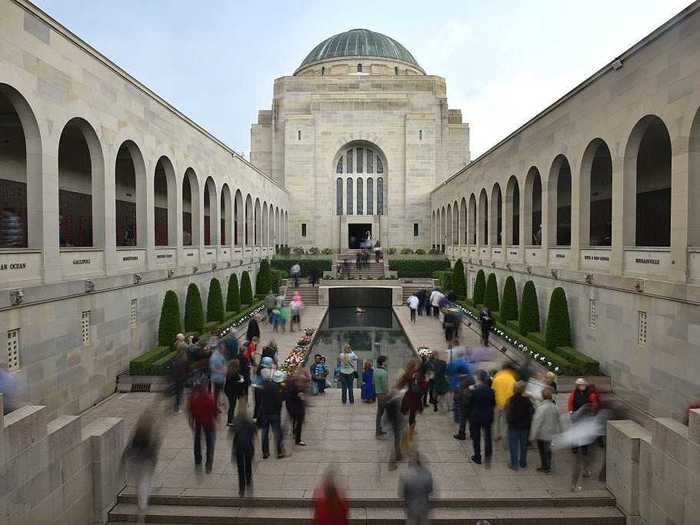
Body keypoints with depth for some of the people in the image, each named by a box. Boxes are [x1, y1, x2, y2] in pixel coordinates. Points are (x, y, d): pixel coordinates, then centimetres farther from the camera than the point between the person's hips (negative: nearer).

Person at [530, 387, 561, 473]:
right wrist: (558, 431, 20)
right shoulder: (554, 407, -5)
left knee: (543, 451, 10)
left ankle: (545, 467, 22)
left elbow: (537, 423, -22)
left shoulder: (541, 408, -26)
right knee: (548, 449, 21)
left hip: (542, 434, -6)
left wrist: (533, 435, -13)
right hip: (551, 433, 6)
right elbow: (558, 421, 7)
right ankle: (548, 466, 34)